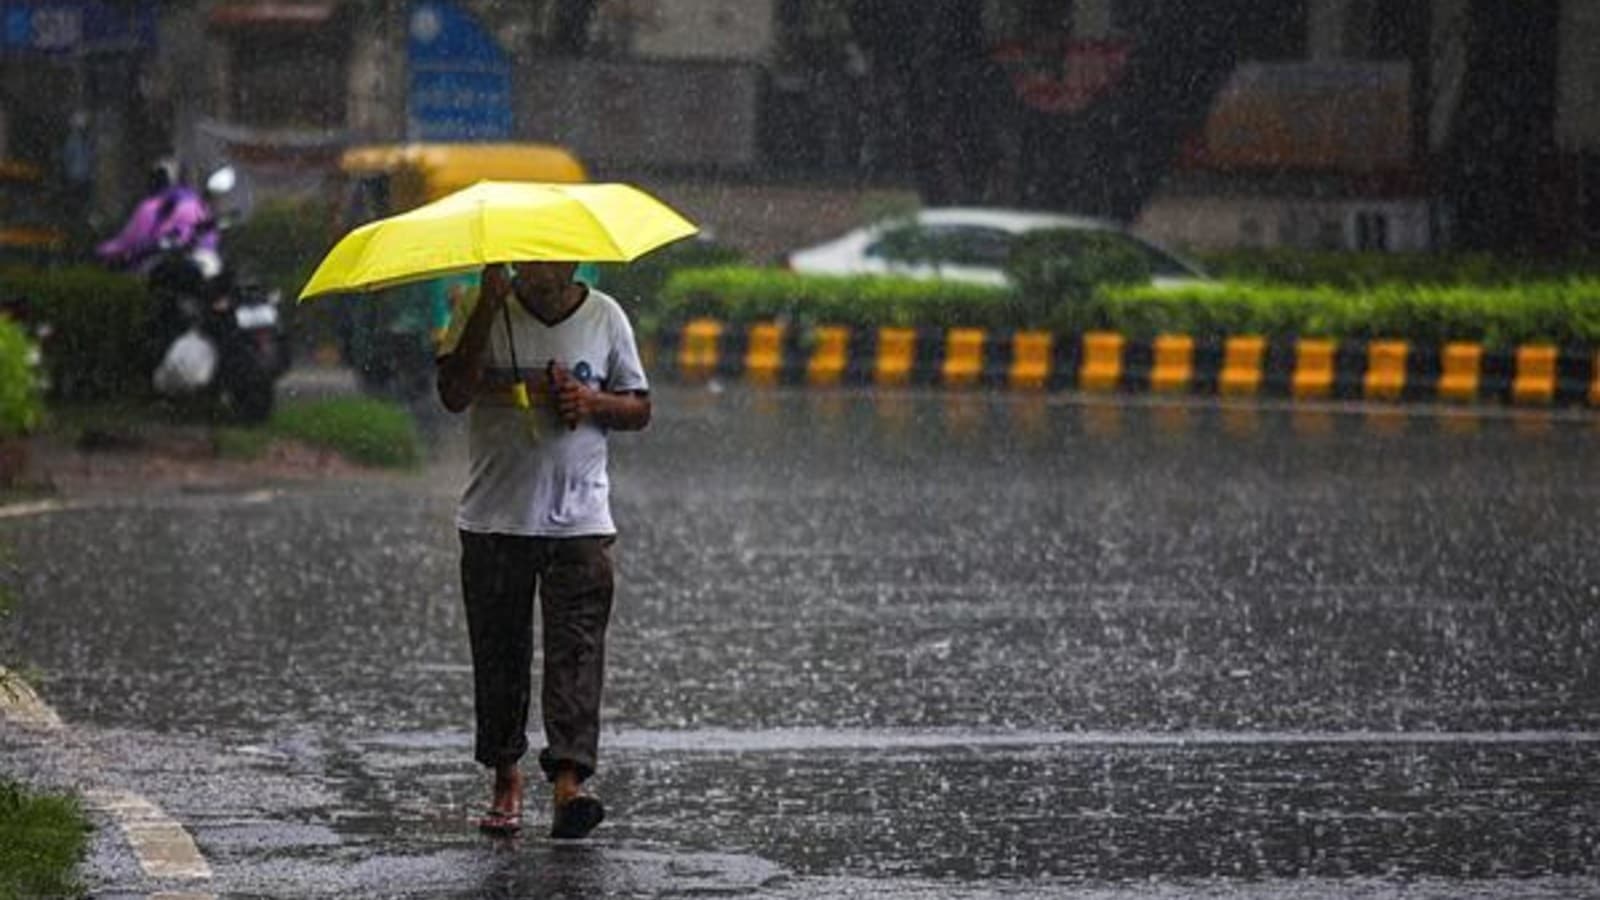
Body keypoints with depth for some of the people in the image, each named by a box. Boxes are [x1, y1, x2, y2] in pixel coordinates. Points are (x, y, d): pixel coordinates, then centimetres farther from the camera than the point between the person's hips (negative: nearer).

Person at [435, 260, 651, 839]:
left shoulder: (604, 317, 5)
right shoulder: (488, 314, 0)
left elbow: (639, 410, 11)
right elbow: (453, 396, -13)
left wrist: (593, 403, -11)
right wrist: (487, 308, -18)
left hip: (580, 523, 0)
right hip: (495, 520, 0)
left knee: (576, 650, -12)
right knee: (499, 655, 6)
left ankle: (568, 781, -21)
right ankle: (506, 779, 21)